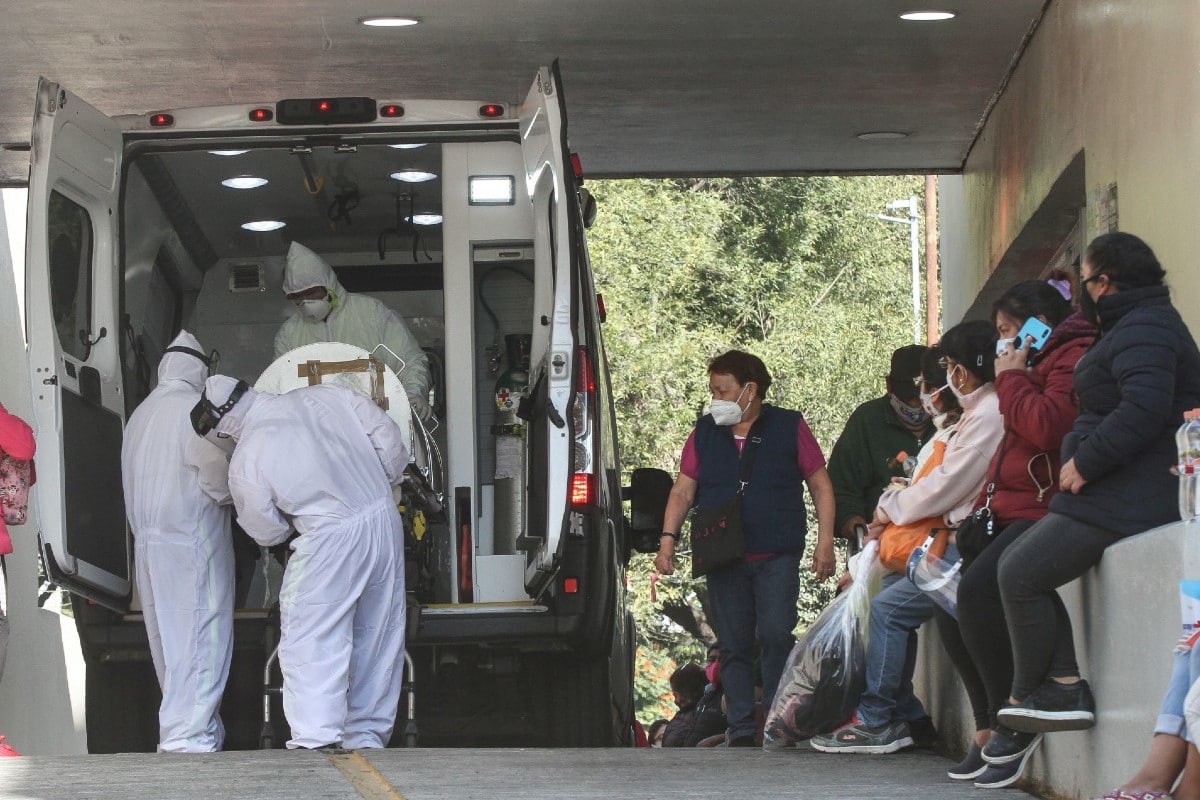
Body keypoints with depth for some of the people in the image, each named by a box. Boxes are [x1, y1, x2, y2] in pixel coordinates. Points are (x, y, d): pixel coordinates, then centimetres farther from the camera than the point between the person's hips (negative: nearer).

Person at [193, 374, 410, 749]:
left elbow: (265, 532, 0)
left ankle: (316, 736, -10)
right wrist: (385, 482, 18)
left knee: (309, 640, 1)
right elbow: (387, 434, 4)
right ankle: (369, 732, 20)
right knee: (378, 636, 13)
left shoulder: (247, 460, -10)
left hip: (329, 542, -6)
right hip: (384, 520, 6)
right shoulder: (325, 395, 0)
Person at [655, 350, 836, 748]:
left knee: (776, 636, -15)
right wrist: (668, 539, -3)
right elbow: (683, 491, 10)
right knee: (733, 647, 2)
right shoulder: (705, 433, 11)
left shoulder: (789, 427, 3)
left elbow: (820, 485, 5)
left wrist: (825, 543, -3)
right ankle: (741, 731, 6)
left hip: (777, 558, -3)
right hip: (724, 561, 3)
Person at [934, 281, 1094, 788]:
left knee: (978, 590, -27)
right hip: (1011, 512, 11)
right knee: (951, 602, 2)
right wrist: (982, 512, 19)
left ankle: (1012, 729, -19)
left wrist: (1011, 380, -9)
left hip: (1045, 511, -11)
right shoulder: (1037, 365, 25)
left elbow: (1048, 427, -24)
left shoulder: (1073, 358, -9)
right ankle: (990, 729, 2)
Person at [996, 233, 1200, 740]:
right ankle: (1065, 686, 1)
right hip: (1112, 490, 11)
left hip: (1129, 497, -11)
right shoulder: (1138, 324, 22)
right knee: (1018, 568, 9)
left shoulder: (1143, 328, -13)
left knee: (1019, 575, -12)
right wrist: (1082, 461, 12)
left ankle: (1030, 695, -2)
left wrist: (1085, 462, -20)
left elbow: (1143, 408, -27)